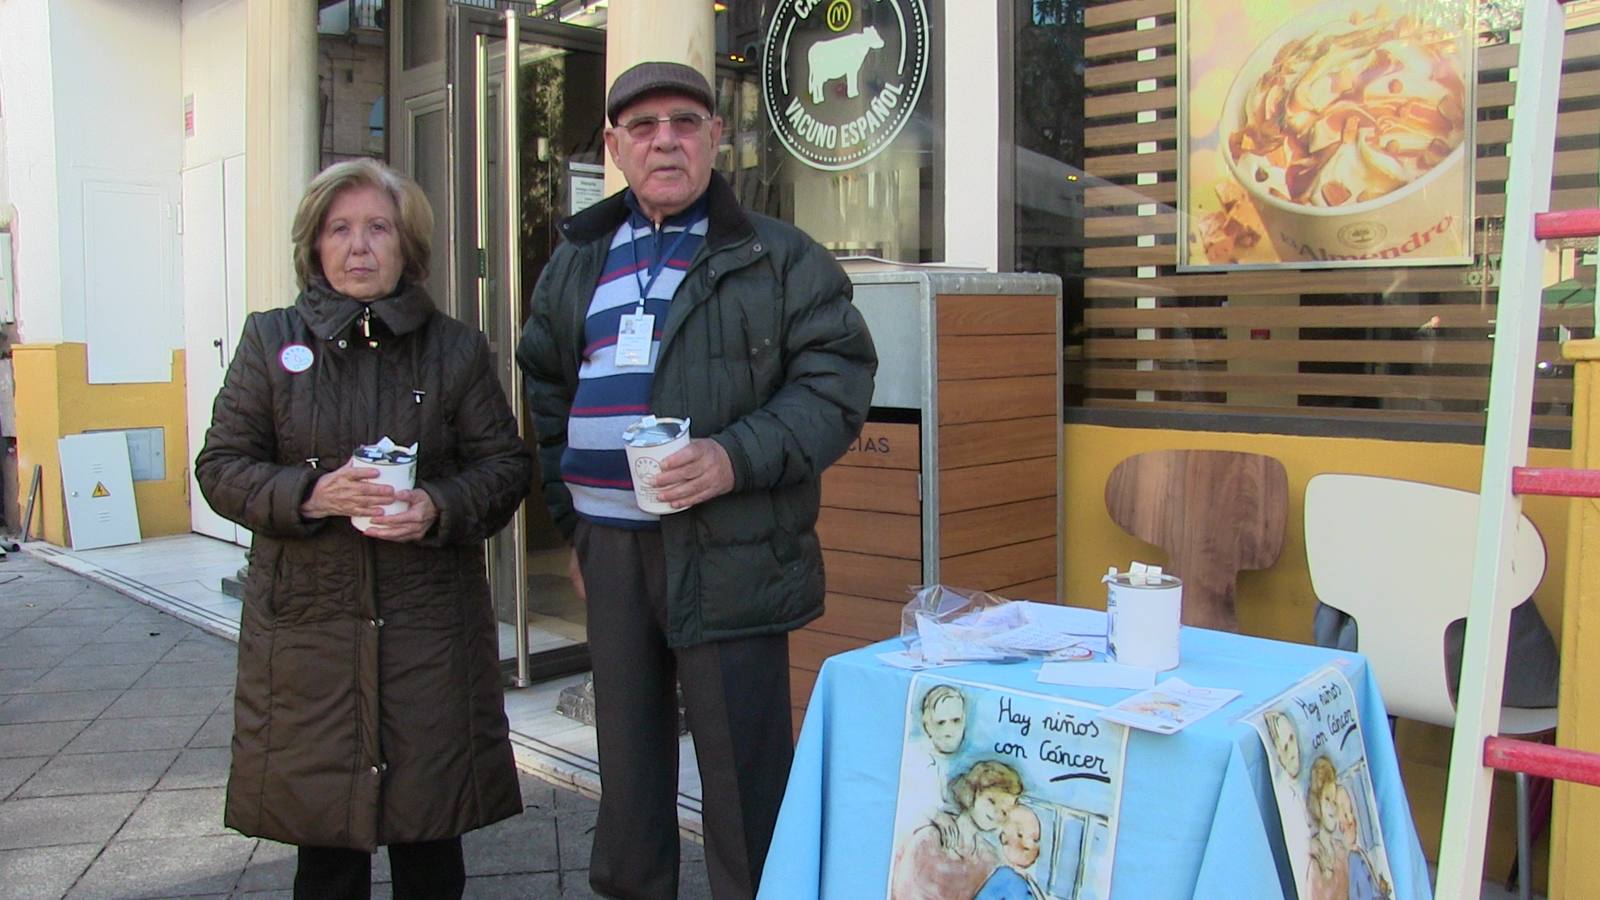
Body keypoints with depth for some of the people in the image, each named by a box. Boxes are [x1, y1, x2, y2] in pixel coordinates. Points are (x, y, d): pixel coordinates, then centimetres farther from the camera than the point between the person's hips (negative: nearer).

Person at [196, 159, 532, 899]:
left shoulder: (455, 347, 5)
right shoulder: (270, 340, 6)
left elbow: (506, 464, 5)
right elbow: (221, 465, 4)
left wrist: (440, 507, -15)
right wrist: (309, 495, -15)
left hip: (429, 622, 0)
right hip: (309, 623, 0)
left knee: (431, 840, 9)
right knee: (324, 840, 9)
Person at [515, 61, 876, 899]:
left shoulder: (779, 258, -1)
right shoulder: (576, 264, 15)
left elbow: (835, 382, -8)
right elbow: (548, 395, 22)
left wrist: (738, 457, -22)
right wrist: (572, 521, 15)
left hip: (728, 554, -5)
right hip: (610, 548, 5)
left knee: (744, 768, 1)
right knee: (627, 759, 17)